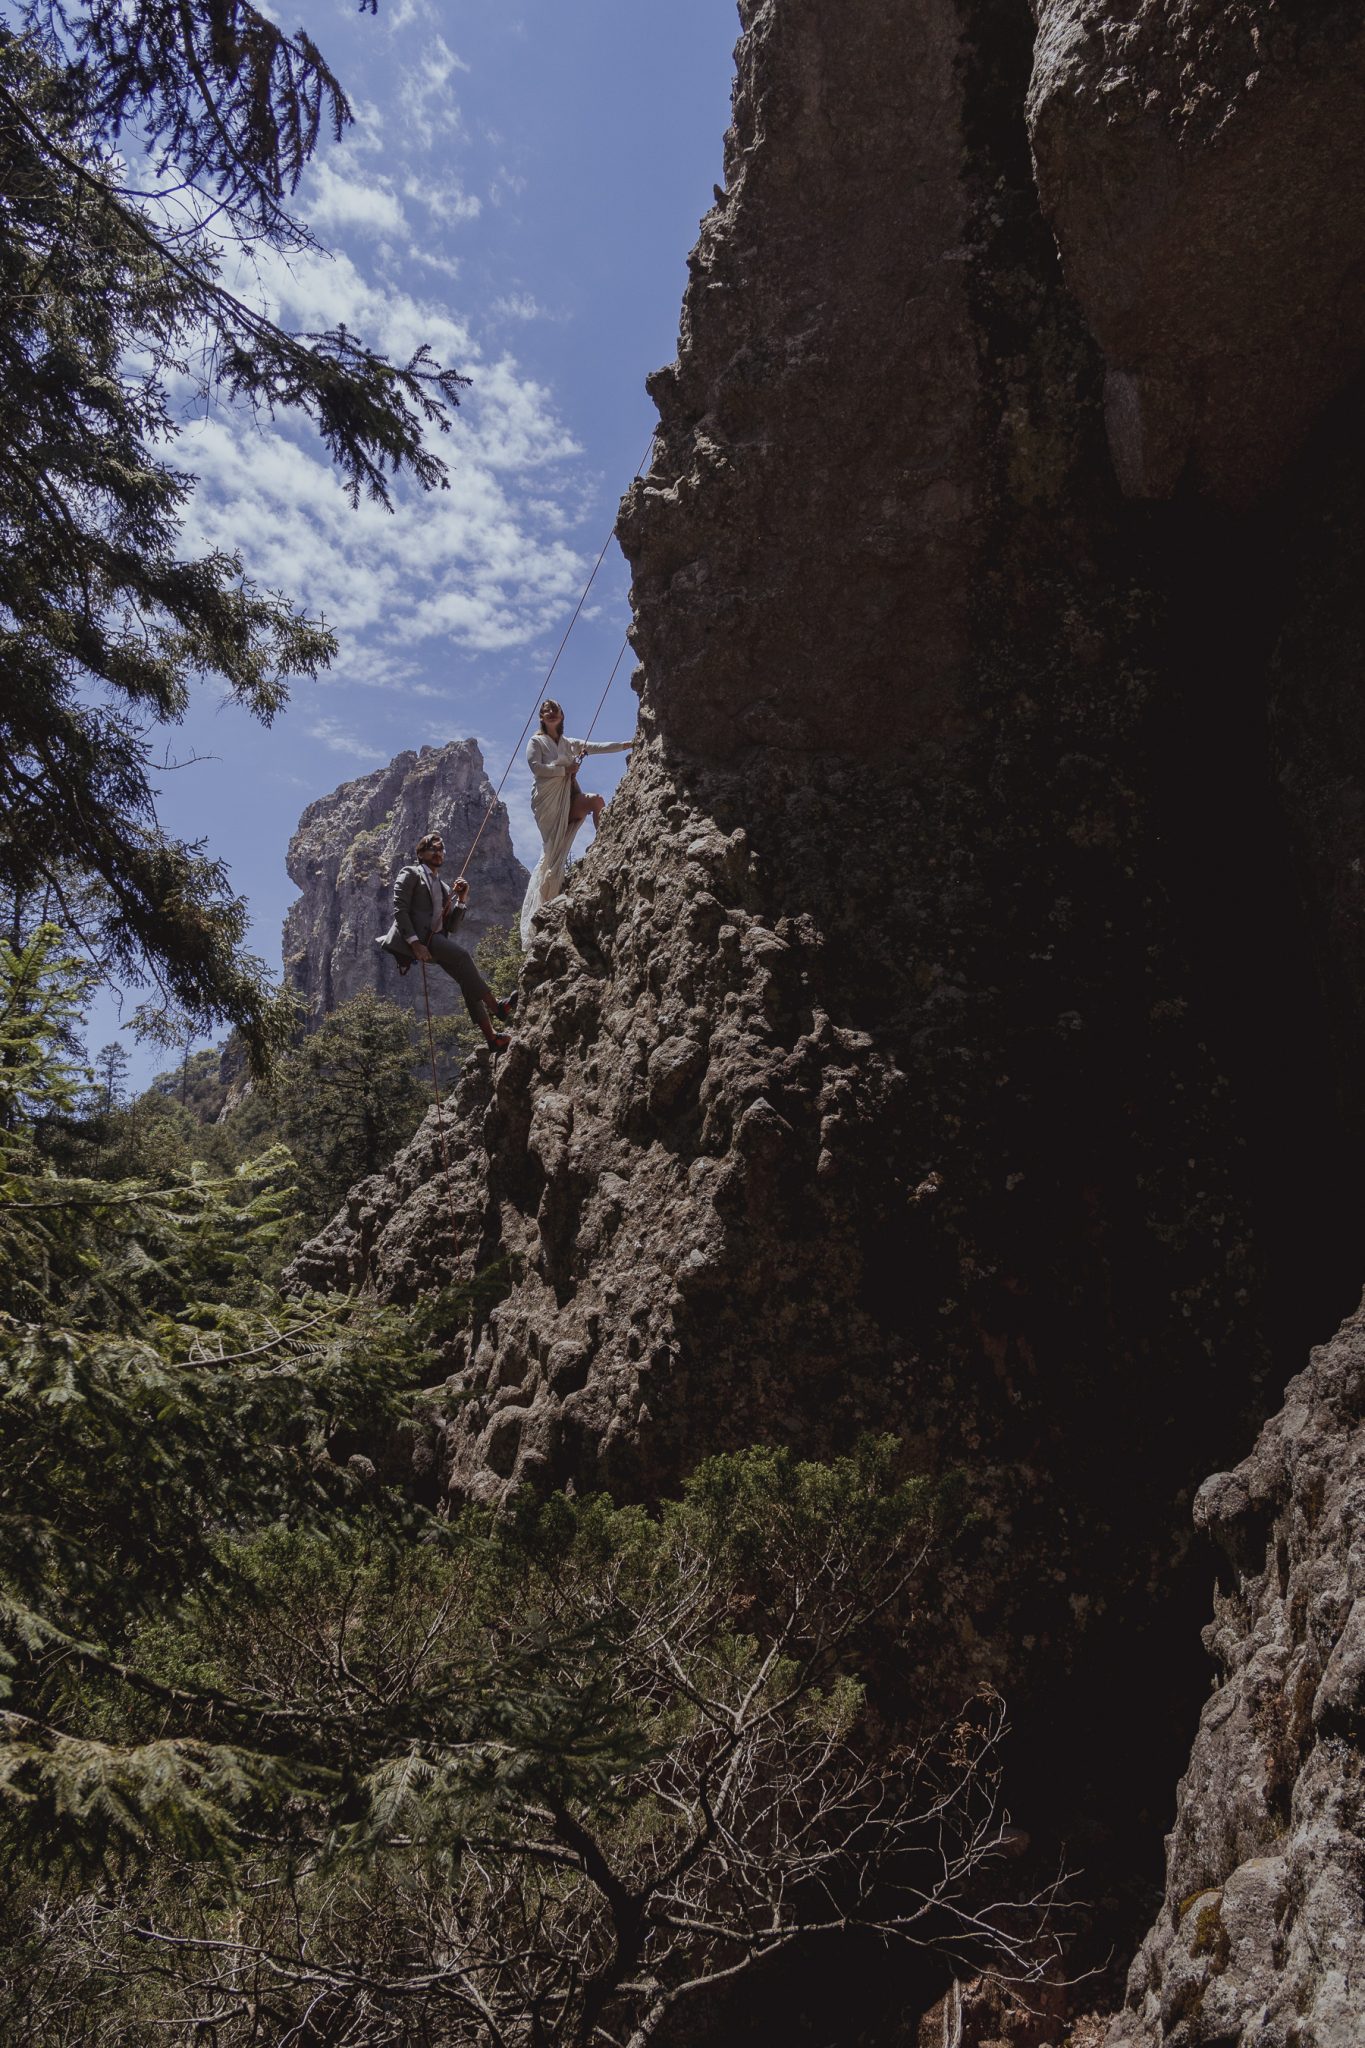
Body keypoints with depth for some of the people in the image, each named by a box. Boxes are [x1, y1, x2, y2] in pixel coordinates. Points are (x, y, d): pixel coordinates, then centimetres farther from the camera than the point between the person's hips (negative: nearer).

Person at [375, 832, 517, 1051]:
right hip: (416, 935, -7)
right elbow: (400, 910, -6)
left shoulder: (443, 888, 28)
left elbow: (452, 927, 20)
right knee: (462, 956, -27)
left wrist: (461, 899, 5)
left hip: (436, 938, 7)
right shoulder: (410, 874, 8)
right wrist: (414, 942, -18)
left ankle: (490, 1036, -15)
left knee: (467, 977, -11)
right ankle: (495, 1007, -30)